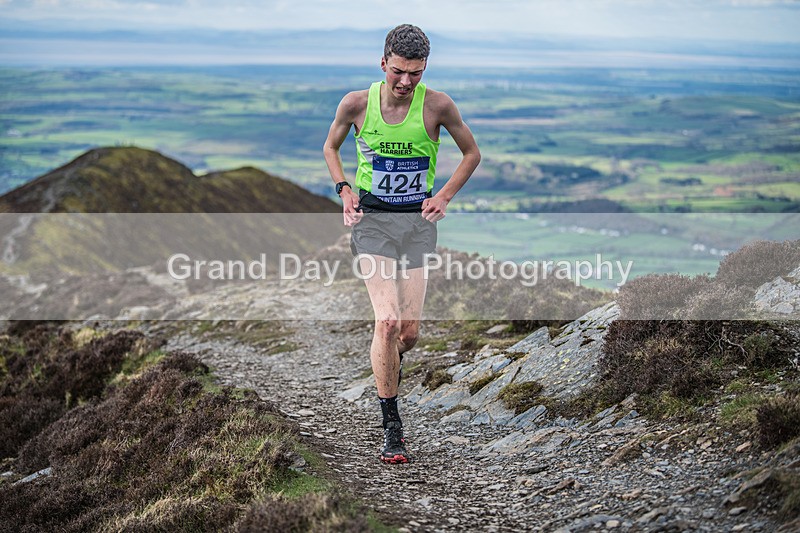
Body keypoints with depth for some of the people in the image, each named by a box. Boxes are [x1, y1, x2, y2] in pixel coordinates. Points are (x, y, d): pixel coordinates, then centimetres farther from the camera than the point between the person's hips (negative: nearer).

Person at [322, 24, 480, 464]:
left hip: (418, 221, 1)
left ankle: (387, 369, 40)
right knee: (388, 320, -17)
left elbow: (472, 153, 7)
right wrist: (344, 189, -3)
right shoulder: (356, 104, -7)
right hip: (371, 219, -1)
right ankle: (391, 428, -6)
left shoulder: (437, 105, -9)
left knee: (409, 332, 0)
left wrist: (444, 196, -4)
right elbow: (330, 147, 12)